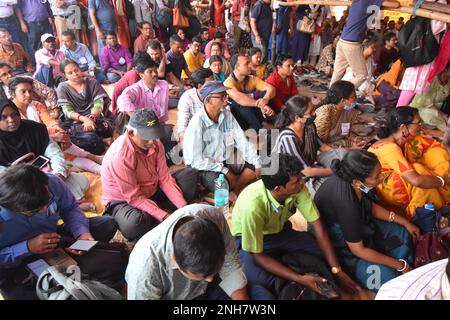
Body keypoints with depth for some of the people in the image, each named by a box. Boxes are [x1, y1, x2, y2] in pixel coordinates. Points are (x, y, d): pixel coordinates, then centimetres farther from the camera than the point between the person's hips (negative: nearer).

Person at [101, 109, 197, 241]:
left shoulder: (155, 143, -12)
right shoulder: (119, 155, -31)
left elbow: (165, 178, -9)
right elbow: (134, 197, -28)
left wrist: (183, 207, -20)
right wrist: (164, 216, -33)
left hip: (152, 192, 7)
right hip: (123, 201, -6)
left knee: (190, 175, 0)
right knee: (133, 223, -41)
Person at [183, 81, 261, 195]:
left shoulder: (227, 115, -3)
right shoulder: (197, 123, -22)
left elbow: (242, 141, -4)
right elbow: (196, 161, -23)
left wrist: (257, 163, -13)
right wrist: (225, 171, -24)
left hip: (226, 161, 7)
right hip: (205, 168, -6)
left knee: (254, 166, -6)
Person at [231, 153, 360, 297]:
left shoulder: (297, 187, -24)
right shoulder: (253, 205, -39)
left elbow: (318, 226, -16)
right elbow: (257, 255, -29)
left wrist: (337, 269, -19)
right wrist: (300, 279, -34)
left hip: (280, 231, 5)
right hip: (248, 239, -4)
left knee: (325, 250, -12)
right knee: (260, 280, -33)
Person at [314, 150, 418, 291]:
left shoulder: (349, 178, -19)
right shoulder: (346, 204, -40)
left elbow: (371, 206, 4)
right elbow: (358, 250, -26)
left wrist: (406, 223, 3)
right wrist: (399, 265, -15)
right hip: (340, 245, -8)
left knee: (402, 233, 7)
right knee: (386, 277, -17)